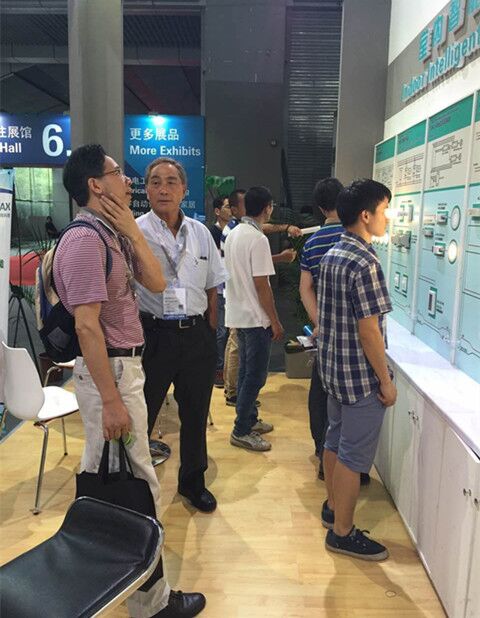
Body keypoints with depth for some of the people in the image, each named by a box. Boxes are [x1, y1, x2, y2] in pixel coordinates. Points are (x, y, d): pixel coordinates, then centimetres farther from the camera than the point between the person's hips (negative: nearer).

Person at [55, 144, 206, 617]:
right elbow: (87, 326, -23)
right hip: (110, 370, -10)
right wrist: (112, 401, -23)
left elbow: (156, 283, 6)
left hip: (120, 364, 10)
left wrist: (131, 231, -3)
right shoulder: (85, 240, -18)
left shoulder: (111, 234, 11)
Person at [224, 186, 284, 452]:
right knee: (255, 375, 0)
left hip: (238, 314, 9)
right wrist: (275, 321, -14)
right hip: (255, 317, -9)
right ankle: (241, 431, 8)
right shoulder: (258, 239, -19)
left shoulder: (233, 234, 8)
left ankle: (250, 420, 31)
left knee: (246, 371, 18)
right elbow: (261, 285, -20)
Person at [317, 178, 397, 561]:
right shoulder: (365, 264, -22)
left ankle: (333, 508, 38)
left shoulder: (332, 255, 6)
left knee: (335, 440, 21)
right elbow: (369, 331, -21)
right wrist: (386, 382, -13)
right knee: (355, 454, 5)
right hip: (360, 375, -9)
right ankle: (342, 533, 20)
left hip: (333, 367, 9)